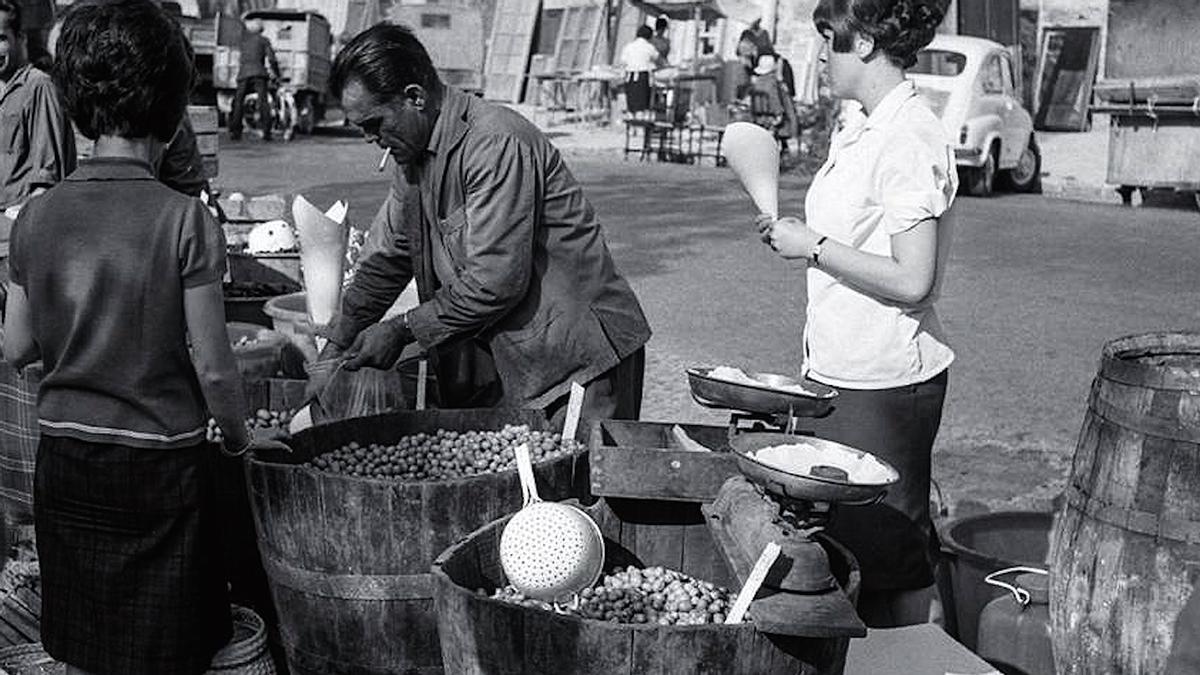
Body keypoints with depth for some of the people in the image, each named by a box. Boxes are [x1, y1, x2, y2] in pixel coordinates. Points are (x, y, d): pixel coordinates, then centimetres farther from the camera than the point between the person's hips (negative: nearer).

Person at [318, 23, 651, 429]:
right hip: (507, 362, 9)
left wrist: (403, 330, -15)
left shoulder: (497, 145, -22)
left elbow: (495, 282, -25)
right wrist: (339, 342, 9)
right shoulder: (415, 153, 8)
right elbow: (389, 258, 16)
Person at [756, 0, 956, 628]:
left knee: (894, 551, 2)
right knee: (844, 541, 15)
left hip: (884, 385, -9)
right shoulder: (859, 130, 12)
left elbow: (911, 281, -22)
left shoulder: (909, 140, -17)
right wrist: (789, 230, 8)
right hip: (839, 372, 9)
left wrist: (813, 245, -15)